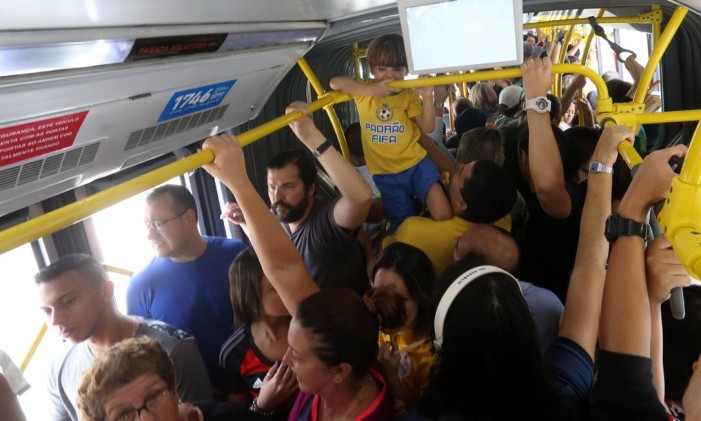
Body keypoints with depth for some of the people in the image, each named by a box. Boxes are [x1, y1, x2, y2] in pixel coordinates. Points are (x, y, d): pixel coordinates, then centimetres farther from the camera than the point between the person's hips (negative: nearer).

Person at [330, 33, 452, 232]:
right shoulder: (364, 91, -2)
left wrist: (427, 98, -21)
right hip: (385, 174, 1)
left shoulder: (409, 94, -2)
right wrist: (372, 91, -25)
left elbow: (428, 128, -6)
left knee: (443, 215, -16)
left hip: (416, 164, 0)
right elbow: (335, 82, -19)